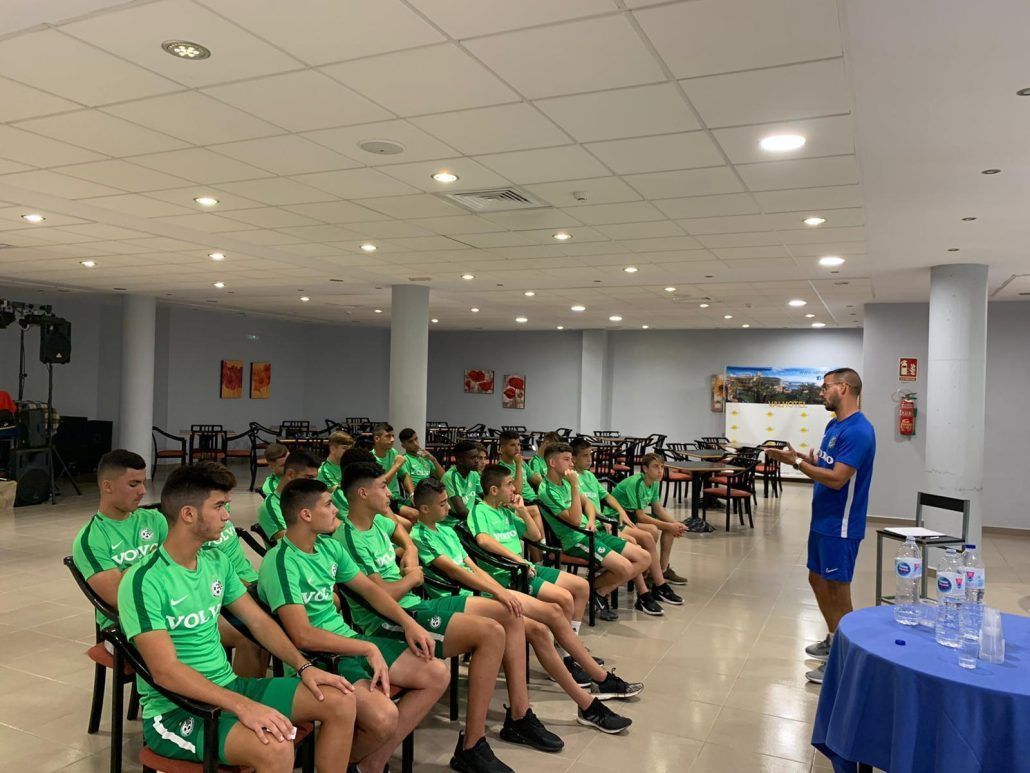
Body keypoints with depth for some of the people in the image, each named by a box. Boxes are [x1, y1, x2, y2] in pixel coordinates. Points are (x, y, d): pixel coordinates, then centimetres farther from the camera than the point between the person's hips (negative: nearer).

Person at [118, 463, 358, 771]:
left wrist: (304, 667, -4)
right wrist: (242, 706, -33)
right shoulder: (144, 581, -19)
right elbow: (166, 671, -26)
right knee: (276, 748, -33)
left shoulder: (216, 561, 5)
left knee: (341, 702, -6)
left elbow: (259, 621, 10)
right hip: (175, 710, -7)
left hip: (227, 687, 7)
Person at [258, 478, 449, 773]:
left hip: (349, 641, 9)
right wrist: (368, 648, -20)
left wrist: (408, 623, 2)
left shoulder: (330, 546, 7)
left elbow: (368, 588, 16)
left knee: (437, 674, -1)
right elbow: (304, 637, -24)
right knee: (384, 717, -31)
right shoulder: (280, 562, -18)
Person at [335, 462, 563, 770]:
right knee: (491, 632, -26)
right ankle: (471, 748, -18)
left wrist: (411, 558, 13)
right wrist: (412, 577, -5)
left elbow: (406, 539, 34)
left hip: (416, 604, 10)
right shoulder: (350, 538, -18)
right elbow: (384, 595, -23)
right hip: (391, 621, -10)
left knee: (510, 614, 4)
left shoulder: (378, 522, 10)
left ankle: (519, 716, 12)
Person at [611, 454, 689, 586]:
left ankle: (664, 570, 7)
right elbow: (641, 516, -28)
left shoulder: (655, 482, -1)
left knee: (671, 526, 1)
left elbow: (658, 509, 5)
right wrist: (668, 526, -24)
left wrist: (675, 524, -12)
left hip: (632, 514, 9)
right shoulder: (636, 483, -27)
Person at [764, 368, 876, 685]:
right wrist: (798, 456, 0)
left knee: (837, 589, 1)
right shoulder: (834, 424, 10)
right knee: (817, 580, 19)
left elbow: (836, 478, -25)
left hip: (840, 526, -9)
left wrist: (796, 462, -20)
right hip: (822, 519, 10)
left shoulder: (858, 431, -20)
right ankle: (833, 640, 36)